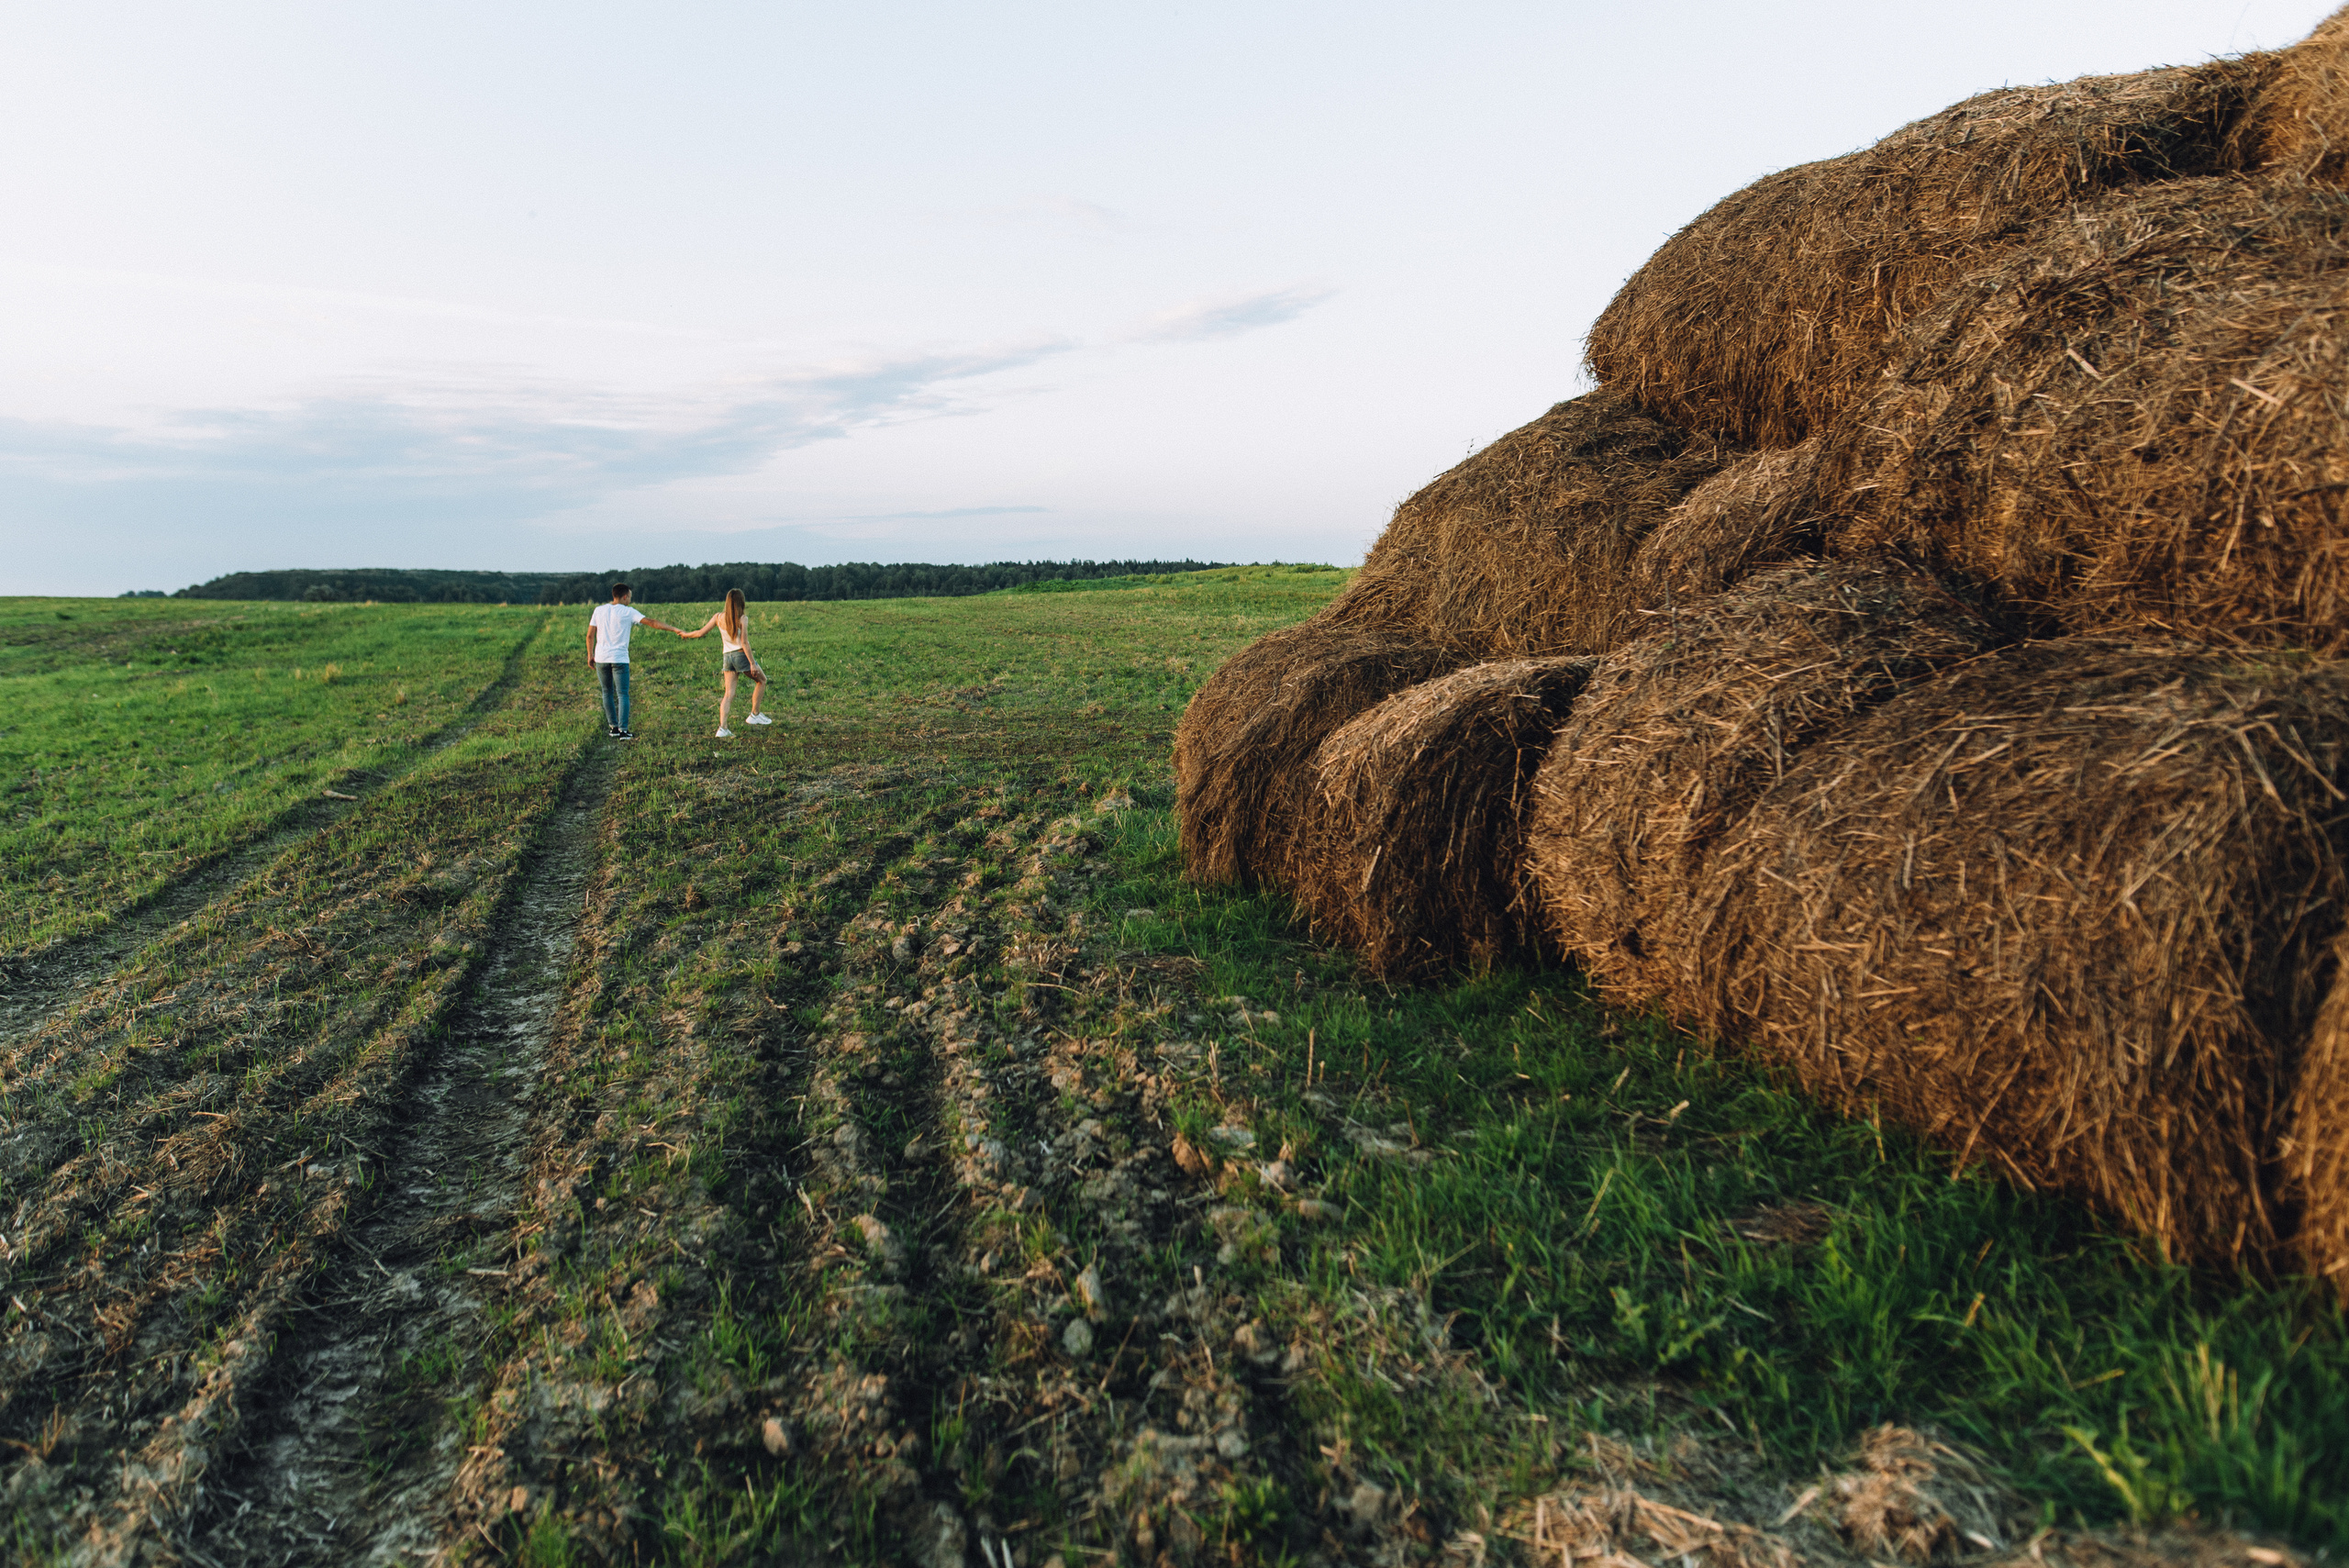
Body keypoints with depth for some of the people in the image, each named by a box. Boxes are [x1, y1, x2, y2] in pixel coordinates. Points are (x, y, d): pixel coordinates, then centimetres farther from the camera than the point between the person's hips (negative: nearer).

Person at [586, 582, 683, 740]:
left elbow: (590, 635, 8)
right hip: (619, 659, -4)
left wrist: (590, 654, 19)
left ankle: (613, 727, 19)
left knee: (608, 693, 15)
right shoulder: (629, 612, -3)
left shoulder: (599, 610, 7)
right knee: (622, 695, 0)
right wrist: (675, 630, -3)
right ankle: (623, 730, -7)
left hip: (601, 658, 4)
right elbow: (652, 623, -6)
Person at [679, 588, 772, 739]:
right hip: (741, 655, -5)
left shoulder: (719, 617, 3)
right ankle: (755, 715, 18)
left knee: (728, 694, 5)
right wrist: (752, 663, -13)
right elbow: (744, 643, -15)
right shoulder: (742, 618, -10)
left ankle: (722, 727, -6)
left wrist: (686, 634, 23)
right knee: (761, 680, 19)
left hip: (727, 657, 5)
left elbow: (701, 633, 4)